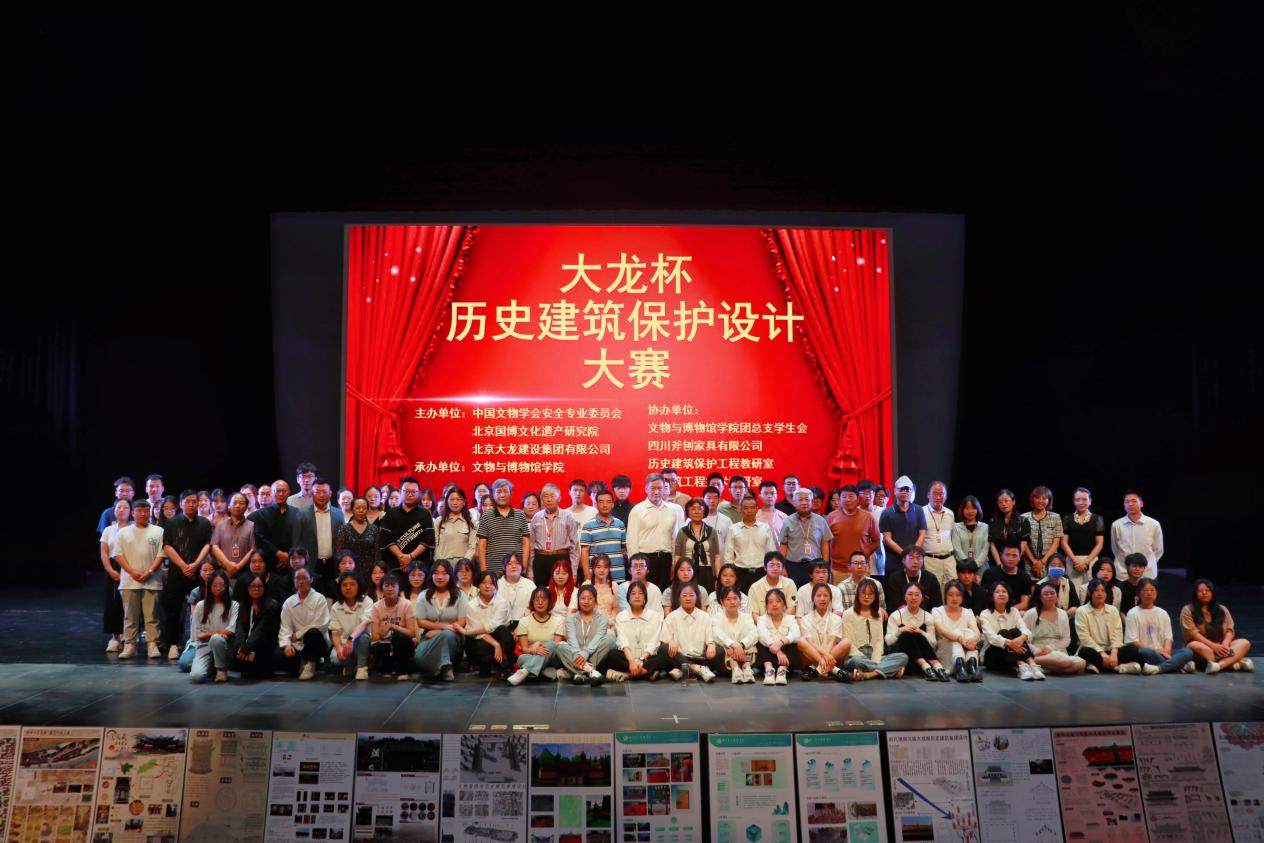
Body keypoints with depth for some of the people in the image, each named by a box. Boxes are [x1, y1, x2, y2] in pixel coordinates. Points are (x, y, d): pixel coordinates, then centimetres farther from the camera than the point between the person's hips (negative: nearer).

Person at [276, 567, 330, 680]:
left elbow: (320, 625, -13)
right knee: (280, 654, -26)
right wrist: (286, 644, -18)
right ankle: (302, 665, 6)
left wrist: (297, 635, -11)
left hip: (317, 644, -3)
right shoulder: (288, 602, 8)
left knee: (313, 632, -36)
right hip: (297, 646, 3)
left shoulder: (319, 599, -3)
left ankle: (311, 666, -11)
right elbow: (285, 627, 0)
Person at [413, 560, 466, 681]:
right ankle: (444, 668, -7)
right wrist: (443, 626, -13)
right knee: (419, 658, -32)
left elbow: (461, 623, -3)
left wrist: (437, 631, -11)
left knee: (446, 634, -39)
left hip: (453, 636, -1)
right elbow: (420, 622, 1)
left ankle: (444, 667, -25)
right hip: (430, 637, 1)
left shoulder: (459, 595, 4)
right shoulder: (424, 596, 9)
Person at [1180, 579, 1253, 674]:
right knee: (1195, 646, -38)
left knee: (1245, 643, -22)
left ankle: (1219, 665, -48)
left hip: (1220, 646, 4)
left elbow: (1229, 630, 5)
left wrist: (1225, 644, -16)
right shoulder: (1188, 610, 0)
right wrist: (1212, 646, -22)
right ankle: (1232, 662, -43)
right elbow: (1192, 633, -11)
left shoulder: (1222, 609, 14)